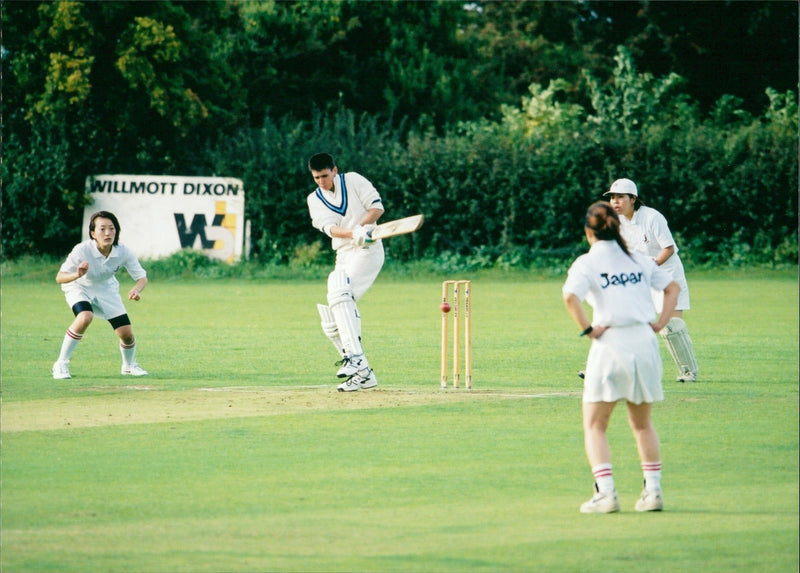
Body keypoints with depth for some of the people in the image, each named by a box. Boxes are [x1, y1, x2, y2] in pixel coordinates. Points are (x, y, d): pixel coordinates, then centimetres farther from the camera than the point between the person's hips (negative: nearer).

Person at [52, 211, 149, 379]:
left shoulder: (123, 252, -24)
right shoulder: (82, 250, -33)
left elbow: (142, 277, -15)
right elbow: (59, 277, -34)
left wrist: (136, 290, -38)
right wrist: (77, 275, -55)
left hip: (106, 290, 4)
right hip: (79, 288, -3)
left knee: (127, 334, -4)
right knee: (85, 317, -34)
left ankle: (129, 365, 31)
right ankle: (61, 364, -19)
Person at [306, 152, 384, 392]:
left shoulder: (353, 181, 1)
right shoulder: (315, 199, 10)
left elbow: (377, 207, -5)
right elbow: (330, 228, -7)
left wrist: (361, 227, -23)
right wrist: (352, 234, -28)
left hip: (368, 251, -7)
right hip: (343, 257, 7)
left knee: (340, 294, -29)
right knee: (331, 325, 1)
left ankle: (356, 359, -36)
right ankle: (364, 375, 9)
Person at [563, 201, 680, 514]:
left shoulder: (587, 262, -3)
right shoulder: (638, 259, 12)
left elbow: (571, 296, -20)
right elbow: (672, 287, 14)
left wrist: (587, 329, -12)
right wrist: (660, 323, 9)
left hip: (610, 345, -4)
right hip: (644, 344, 4)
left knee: (594, 426, 6)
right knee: (642, 423, 20)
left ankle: (606, 493, -8)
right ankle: (653, 490, 11)